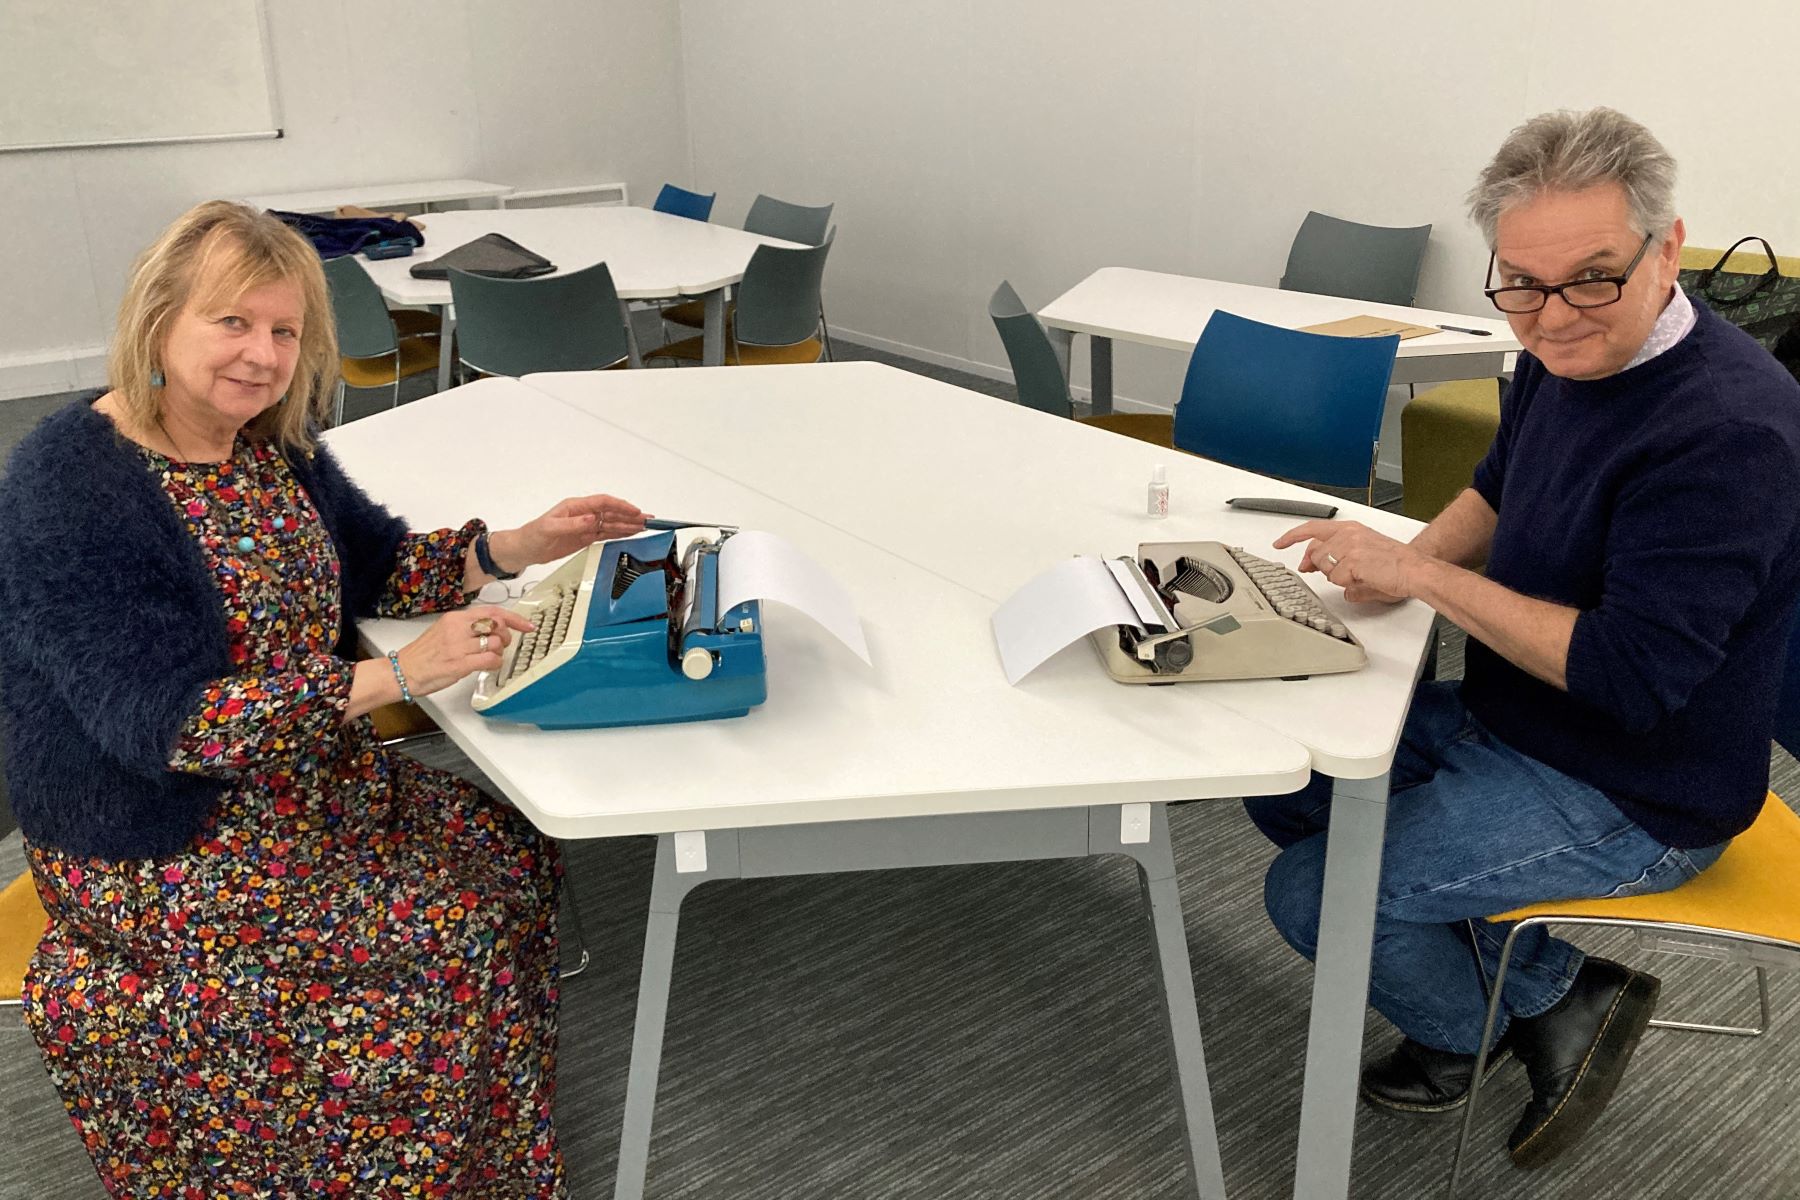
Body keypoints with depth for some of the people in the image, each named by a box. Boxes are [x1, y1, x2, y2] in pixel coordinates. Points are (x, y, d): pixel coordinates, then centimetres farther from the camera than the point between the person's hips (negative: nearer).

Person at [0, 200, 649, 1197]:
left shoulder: (272, 443, 1)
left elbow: (375, 563, 13)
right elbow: (164, 723, -29)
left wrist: (515, 548, -5)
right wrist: (395, 676, -35)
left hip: (305, 771, 8)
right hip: (153, 843, -7)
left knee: (512, 856, -3)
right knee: (450, 939, -15)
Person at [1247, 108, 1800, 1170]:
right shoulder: (1566, 355, -2)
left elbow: (1631, 674, -32)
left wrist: (1424, 574, -27)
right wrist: (1408, 559, -5)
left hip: (1633, 796, -9)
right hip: (1506, 716, 9)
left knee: (1310, 894, -12)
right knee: (1287, 790, 12)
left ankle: (1546, 1005, 15)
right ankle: (1545, 983, 16)